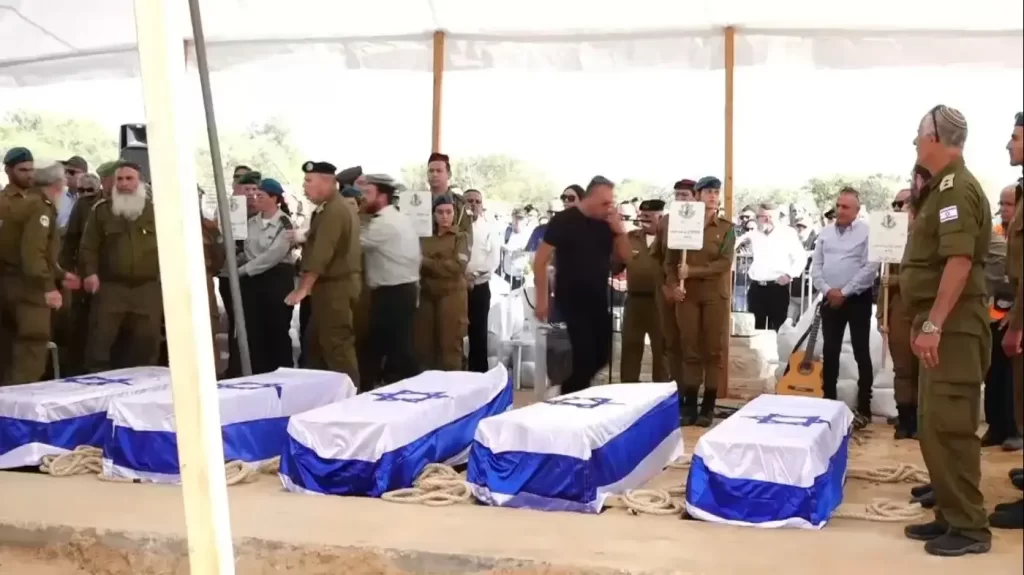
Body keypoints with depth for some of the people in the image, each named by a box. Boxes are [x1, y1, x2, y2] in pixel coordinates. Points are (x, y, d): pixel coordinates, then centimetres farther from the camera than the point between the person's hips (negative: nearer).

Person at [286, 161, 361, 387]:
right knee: (315, 343, 15)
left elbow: (321, 254, -23)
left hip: (335, 287, -11)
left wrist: (303, 288, -24)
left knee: (337, 345, -8)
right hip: (332, 285, 11)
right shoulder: (331, 209, 17)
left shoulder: (334, 211, -17)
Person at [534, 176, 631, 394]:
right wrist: (541, 299, -12)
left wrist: (619, 229, -10)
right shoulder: (564, 221, -11)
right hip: (572, 301, -6)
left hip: (599, 300, 6)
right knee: (585, 356, -9)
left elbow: (626, 256, 8)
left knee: (602, 355, 9)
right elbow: (540, 260, -10)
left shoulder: (606, 222, 4)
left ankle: (572, 391, 30)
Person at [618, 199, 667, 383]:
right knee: (630, 347, 6)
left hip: (659, 302, -4)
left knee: (661, 347, 5)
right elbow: (615, 266, 9)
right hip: (634, 300, 4)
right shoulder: (630, 238, 13)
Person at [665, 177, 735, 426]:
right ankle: (689, 405, 9)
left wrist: (692, 271, -15)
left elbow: (724, 263, -7)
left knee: (714, 350, 1)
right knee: (690, 350, 3)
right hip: (687, 295, 1)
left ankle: (708, 407, 7)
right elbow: (670, 260, 9)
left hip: (715, 296, -1)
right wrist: (674, 285, -7)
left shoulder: (727, 228, 4)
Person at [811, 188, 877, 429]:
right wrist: (827, 290, -8)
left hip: (857, 299, -4)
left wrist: (845, 292, -15)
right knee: (829, 352, 8)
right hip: (830, 300, 5)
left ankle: (864, 408, 6)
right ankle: (829, 401, 18)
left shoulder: (867, 232, -6)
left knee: (861, 353, 0)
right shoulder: (826, 232, 9)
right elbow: (816, 266, 7)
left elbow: (870, 268, -14)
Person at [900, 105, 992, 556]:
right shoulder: (943, 187, 17)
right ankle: (951, 514, 21)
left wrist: (933, 324, -26)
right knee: (935, 426, 13)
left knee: (949, 426, -7)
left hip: (952, 327, -10)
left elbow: (960, 260, -24)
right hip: (942, 324, 10)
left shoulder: (955, 187, -14)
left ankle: (969, 526, 0)